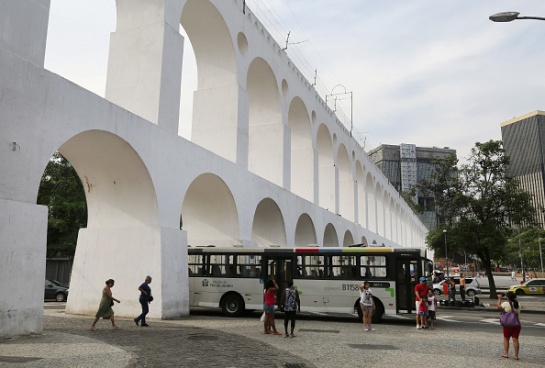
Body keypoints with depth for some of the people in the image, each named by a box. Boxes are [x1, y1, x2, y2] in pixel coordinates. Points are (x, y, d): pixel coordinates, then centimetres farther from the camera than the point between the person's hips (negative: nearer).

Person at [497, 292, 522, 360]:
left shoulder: (506, 304, -12)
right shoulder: (518, 304, 3)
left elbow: (499, 307, 3)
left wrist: (499, 299, 15)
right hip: (517, 324, 3)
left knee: (506, 339, 12)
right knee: (515, 340, 4)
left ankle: (506, 353, 14)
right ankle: (516, 356, 4)